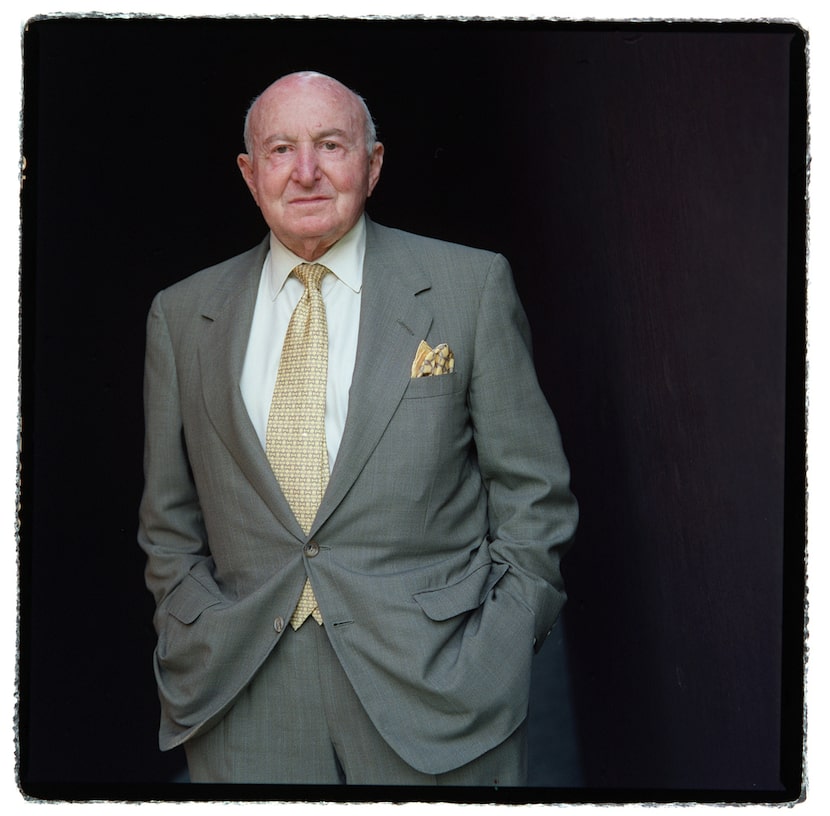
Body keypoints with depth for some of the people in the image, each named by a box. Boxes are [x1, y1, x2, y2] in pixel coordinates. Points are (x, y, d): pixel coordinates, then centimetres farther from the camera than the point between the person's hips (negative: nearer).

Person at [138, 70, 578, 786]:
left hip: (438, 692, -1)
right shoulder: (181, 316, 6)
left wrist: (496, 660, -8)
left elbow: (532, 493, -1)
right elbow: (170, 525, 11)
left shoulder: (470, 286, -1)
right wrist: (194, 653, 0)